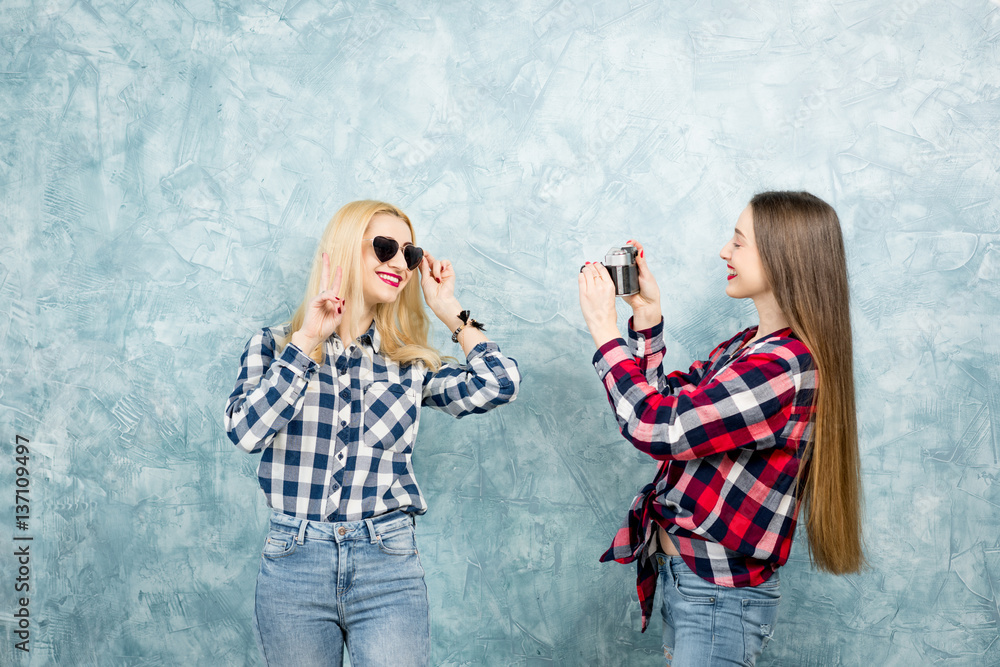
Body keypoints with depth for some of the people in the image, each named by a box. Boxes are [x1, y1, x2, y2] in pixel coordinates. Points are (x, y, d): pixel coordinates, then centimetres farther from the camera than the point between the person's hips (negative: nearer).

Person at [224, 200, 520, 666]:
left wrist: (448, 309, 5)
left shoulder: (409, 363, 8)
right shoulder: (273, 344, 5)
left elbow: (498, 385, -6)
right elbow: (246, 431, -12)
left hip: (389, 573, 1)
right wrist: (307, 340, -11)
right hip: (294, 565, -1)